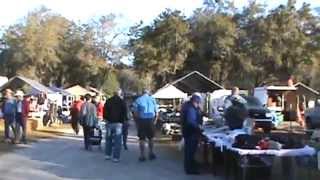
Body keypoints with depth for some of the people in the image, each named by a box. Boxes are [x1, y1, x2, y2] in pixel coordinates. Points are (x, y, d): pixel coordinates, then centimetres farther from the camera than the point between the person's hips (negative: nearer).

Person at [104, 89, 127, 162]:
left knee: (108, 139, 16)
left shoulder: (108, 101, 3)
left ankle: (107, 155, 18)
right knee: (117, 141, -1)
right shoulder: (122, 102, -4)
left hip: (109, 123, 3)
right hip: (118, 123, -3)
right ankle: (116, 157, -3)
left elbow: (105, 113, 5)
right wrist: (122, 121, 10)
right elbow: (125, 113, -2)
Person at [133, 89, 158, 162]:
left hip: (141, 120, -1)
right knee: (150, 138, 16)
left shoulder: (138, 100, 1)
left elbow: (135, 112, -4)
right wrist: (154, 120, 13)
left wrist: (137, 121, 4)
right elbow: (156, 111, 5)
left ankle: (142, 155, 4)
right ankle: (151, 153, 21)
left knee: (142, 138, 3)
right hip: (150, 120, 2)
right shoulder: (152, 99, 5)